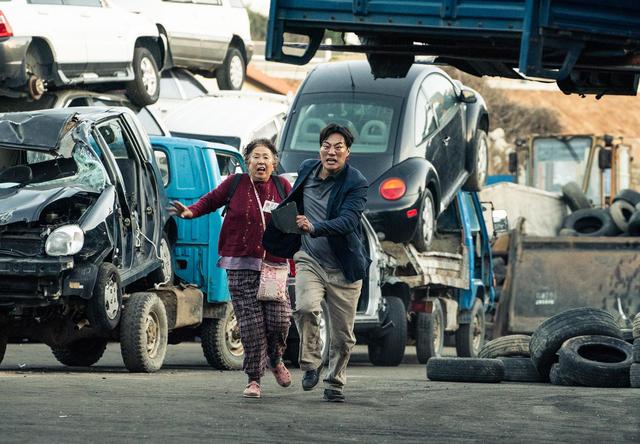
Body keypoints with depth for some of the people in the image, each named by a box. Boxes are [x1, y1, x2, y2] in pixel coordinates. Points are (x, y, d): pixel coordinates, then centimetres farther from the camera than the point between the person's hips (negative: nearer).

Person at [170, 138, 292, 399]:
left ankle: (276, 361, 24)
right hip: (241, 265, -1)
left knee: (279, 318, -7)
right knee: (250, 323, -5)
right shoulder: (235, 184, 3)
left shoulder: (282, 187, 5)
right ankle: (254, 379, 3)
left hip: (274, 263, 1)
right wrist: (191, 212, -4)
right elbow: (211, 200, 12)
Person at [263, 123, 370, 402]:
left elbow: (347, 222, -29)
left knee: (342, 335, 4)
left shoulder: (356, 184, -14)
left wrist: (314, 228, -44)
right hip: (310, 260, 2)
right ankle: (311, 364, -8)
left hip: (343, 269, -2)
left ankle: (335, 383, 25)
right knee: (306, 307, -26)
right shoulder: (307, 170, 1)